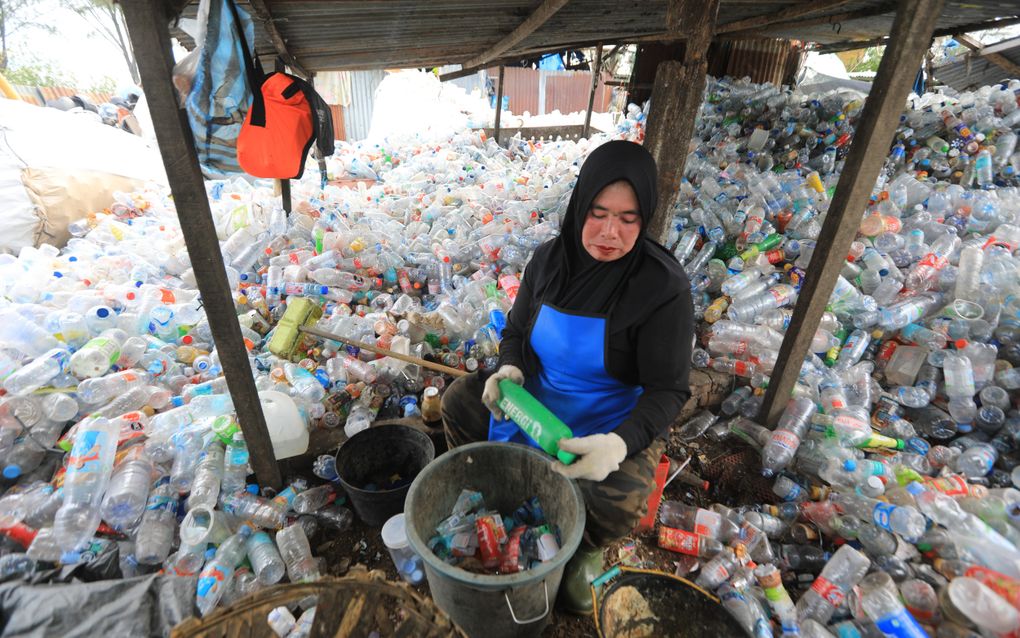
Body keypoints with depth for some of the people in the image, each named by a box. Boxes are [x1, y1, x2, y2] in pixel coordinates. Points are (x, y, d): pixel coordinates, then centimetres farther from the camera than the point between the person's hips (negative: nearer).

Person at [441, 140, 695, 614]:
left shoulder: (664, 287, -22)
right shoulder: (550, 259, -8)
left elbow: (668, 389, -18)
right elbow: (515, 331, 4)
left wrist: (621, 442, -37)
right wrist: (509, 369, -19)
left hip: (618, 422, -4)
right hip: (538, 396, 5)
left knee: (618, 504, -29)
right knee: (458, 401, -1)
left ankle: (582, 549, 11)